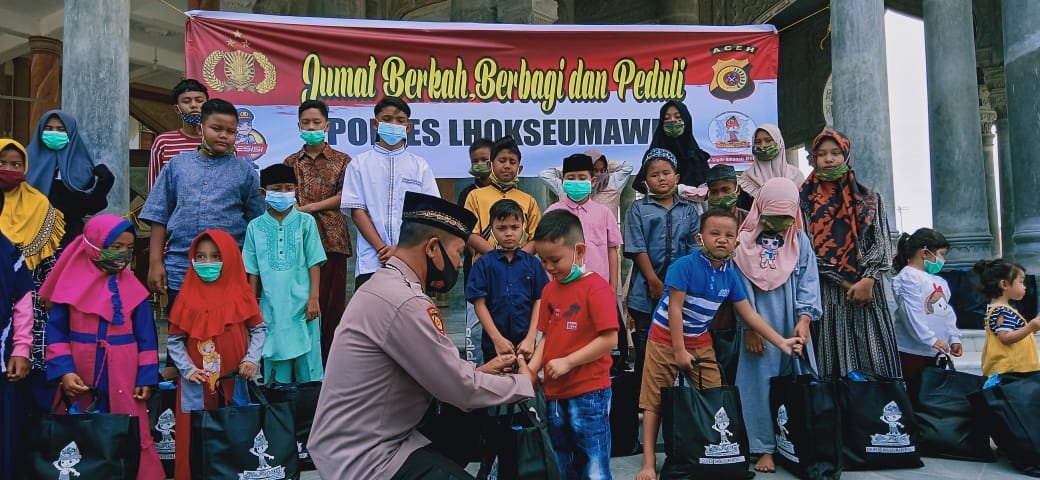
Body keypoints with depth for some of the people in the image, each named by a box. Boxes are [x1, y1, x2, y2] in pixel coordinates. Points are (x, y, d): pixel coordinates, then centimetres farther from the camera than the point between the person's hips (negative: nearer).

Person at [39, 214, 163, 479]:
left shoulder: (134, 288, 1)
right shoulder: (71, 282, -2)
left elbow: (146, 337, 2)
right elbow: (56, 331, -1)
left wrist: (147, 376, -4)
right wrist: (64, 370, -11)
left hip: (124, 378, 0)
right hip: (79, 378, 0)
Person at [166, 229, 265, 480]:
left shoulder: (241, 295, -2)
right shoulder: (188, 298, -2)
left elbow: (258, 329, 6)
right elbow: (174, 340, 3)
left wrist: (251, 358, -7)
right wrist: (188, 369, -9)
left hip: (235, 383, 1)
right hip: (197, 386, 0)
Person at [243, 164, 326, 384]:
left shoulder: (305, 222, 2)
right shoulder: (255, 227, 5)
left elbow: (314, 264, 1)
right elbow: (253, 272, 8)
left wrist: (314, 298, -6)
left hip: (302, 304, -1)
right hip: (272, 305, 1)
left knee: (307, 358, 2)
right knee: (275, 358, 5)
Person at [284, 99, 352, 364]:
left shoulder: (342, 161, 8)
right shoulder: (291, 162, 16)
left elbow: (344, 197, -2)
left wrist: (309, 207, -10)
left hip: (331, 238, -2)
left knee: (332, 300, -2)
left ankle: (330, 360, 4)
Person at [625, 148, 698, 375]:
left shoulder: (688, 210, 9)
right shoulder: (637, 209, 3)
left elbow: (695, 248, 4)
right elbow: (637, 249, -5)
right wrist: (655, 282, -11)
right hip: (647, 292, -2)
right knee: (645, 347, 5)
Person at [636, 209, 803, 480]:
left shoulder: (730, 275, -3)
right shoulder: (685, 265, -20)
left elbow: (749, 314, 3)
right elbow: (675, 308, -19)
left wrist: (781, 343, 0)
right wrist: (679, 351, -18)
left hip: (700, 341, 6)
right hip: (666, 338, -5)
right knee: (654, 400, -2)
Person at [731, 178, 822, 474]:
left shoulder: (800, 240, 5)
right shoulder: (745, 242, -3)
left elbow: (808, 280, 1)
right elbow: (741, 288, -5)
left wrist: (804, 319, -11)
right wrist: (749, 328, -10)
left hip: (792, 327, 3)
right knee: (760, 383, 0)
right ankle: (765, 448, 9)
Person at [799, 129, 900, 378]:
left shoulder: (869, 199, 14)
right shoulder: (805, 200, 8)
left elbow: (882, 243, 6)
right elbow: (806, 248, 0)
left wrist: (868, 280, -11)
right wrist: (845, 283, -7)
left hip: (868, 293, 2)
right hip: (825, 294, -1)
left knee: (874, 366, -4)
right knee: (833, 368, -5)